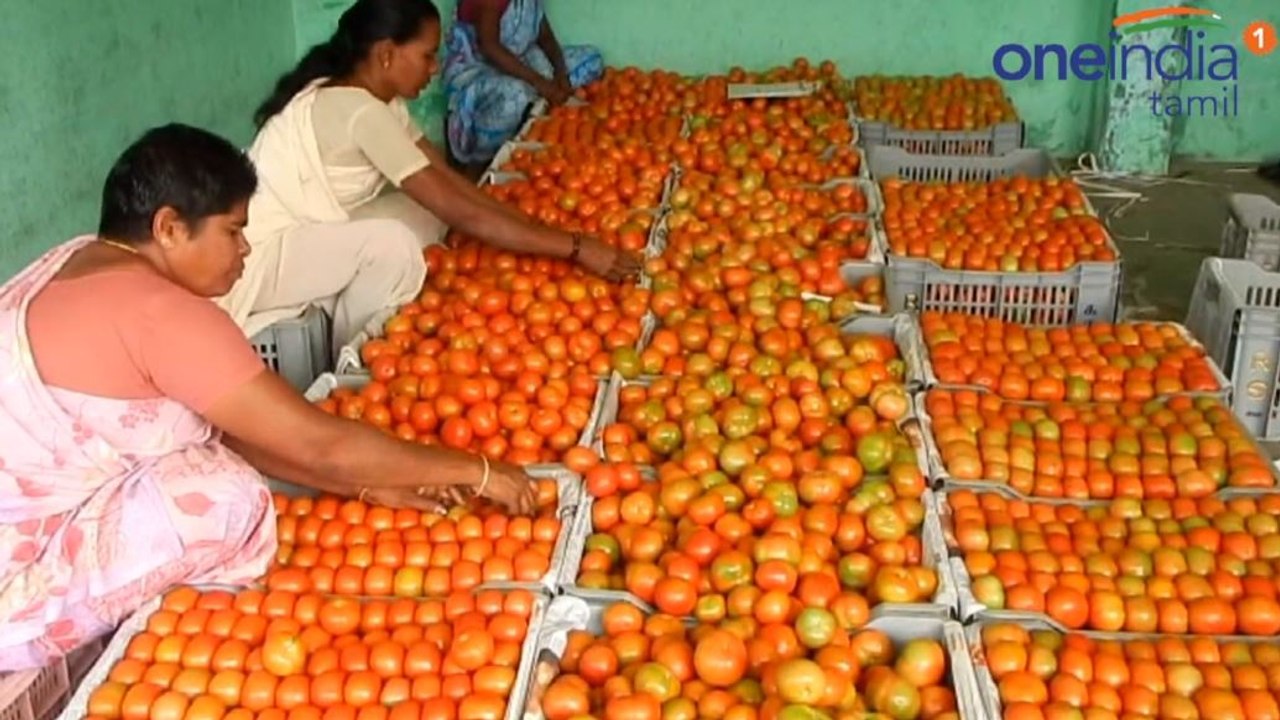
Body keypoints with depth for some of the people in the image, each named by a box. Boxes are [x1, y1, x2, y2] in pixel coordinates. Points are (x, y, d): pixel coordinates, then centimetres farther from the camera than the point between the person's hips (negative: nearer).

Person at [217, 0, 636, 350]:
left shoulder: (377, 99, 2)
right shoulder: (360, 112, -27)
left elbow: (450, 181, 3)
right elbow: (462, 213, -28)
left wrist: (538, 232, -6)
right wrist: (576, 248, -25)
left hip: (304, 237, 9)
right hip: (252, 258, -9)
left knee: (428, 214, 1)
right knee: (391, 244, -29)